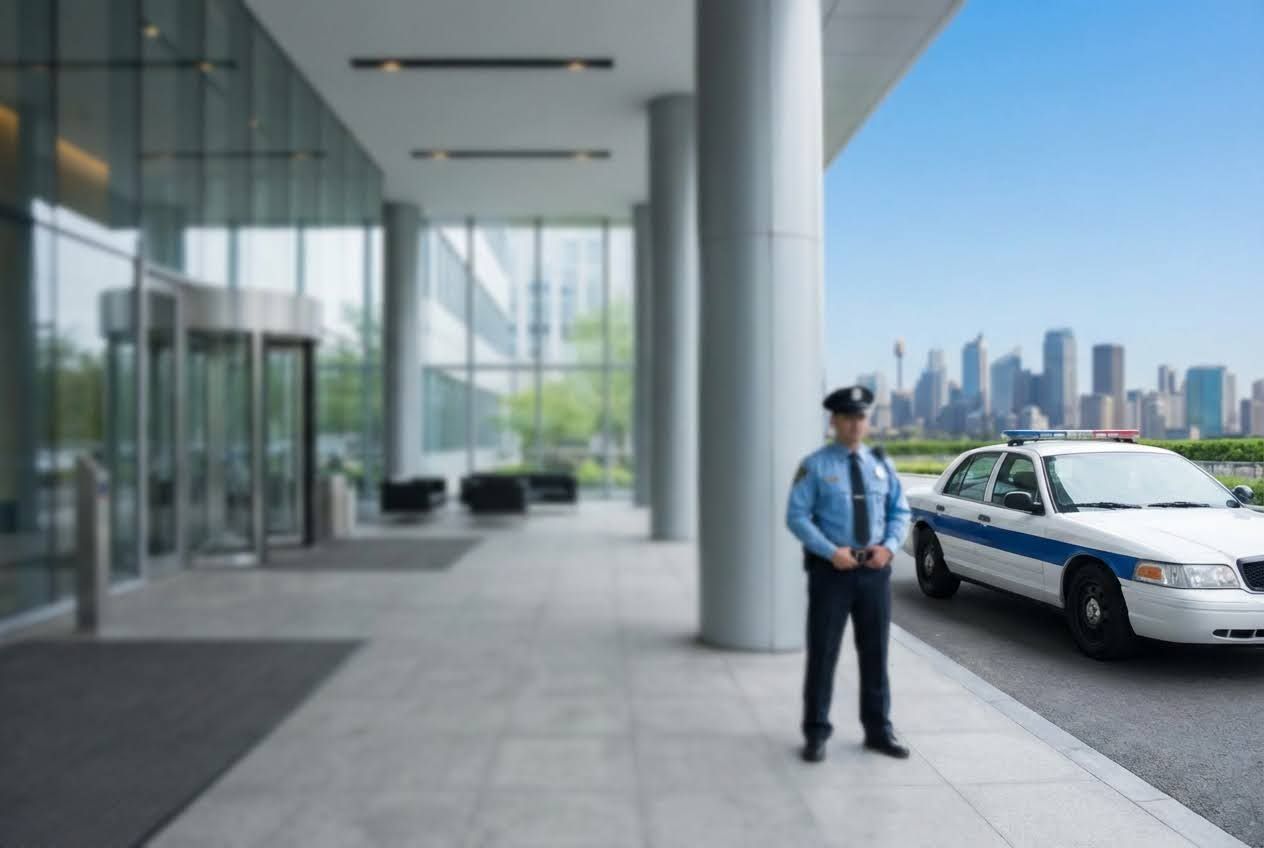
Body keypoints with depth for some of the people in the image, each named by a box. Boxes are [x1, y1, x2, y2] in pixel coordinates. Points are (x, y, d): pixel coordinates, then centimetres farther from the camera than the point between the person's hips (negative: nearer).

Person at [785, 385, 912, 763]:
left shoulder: (881, 463, 9)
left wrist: (889, 546, -8)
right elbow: (797, 517, -10)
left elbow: (900, 512, 10)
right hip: (830, 568, -4)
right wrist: (831, 552, -20)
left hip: (874, 568, 4)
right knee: (822, 653, 2)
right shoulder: (815, 466, -5)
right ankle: (816, 733, 14)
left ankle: (878, 730, 25)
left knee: (875, 652, 12)